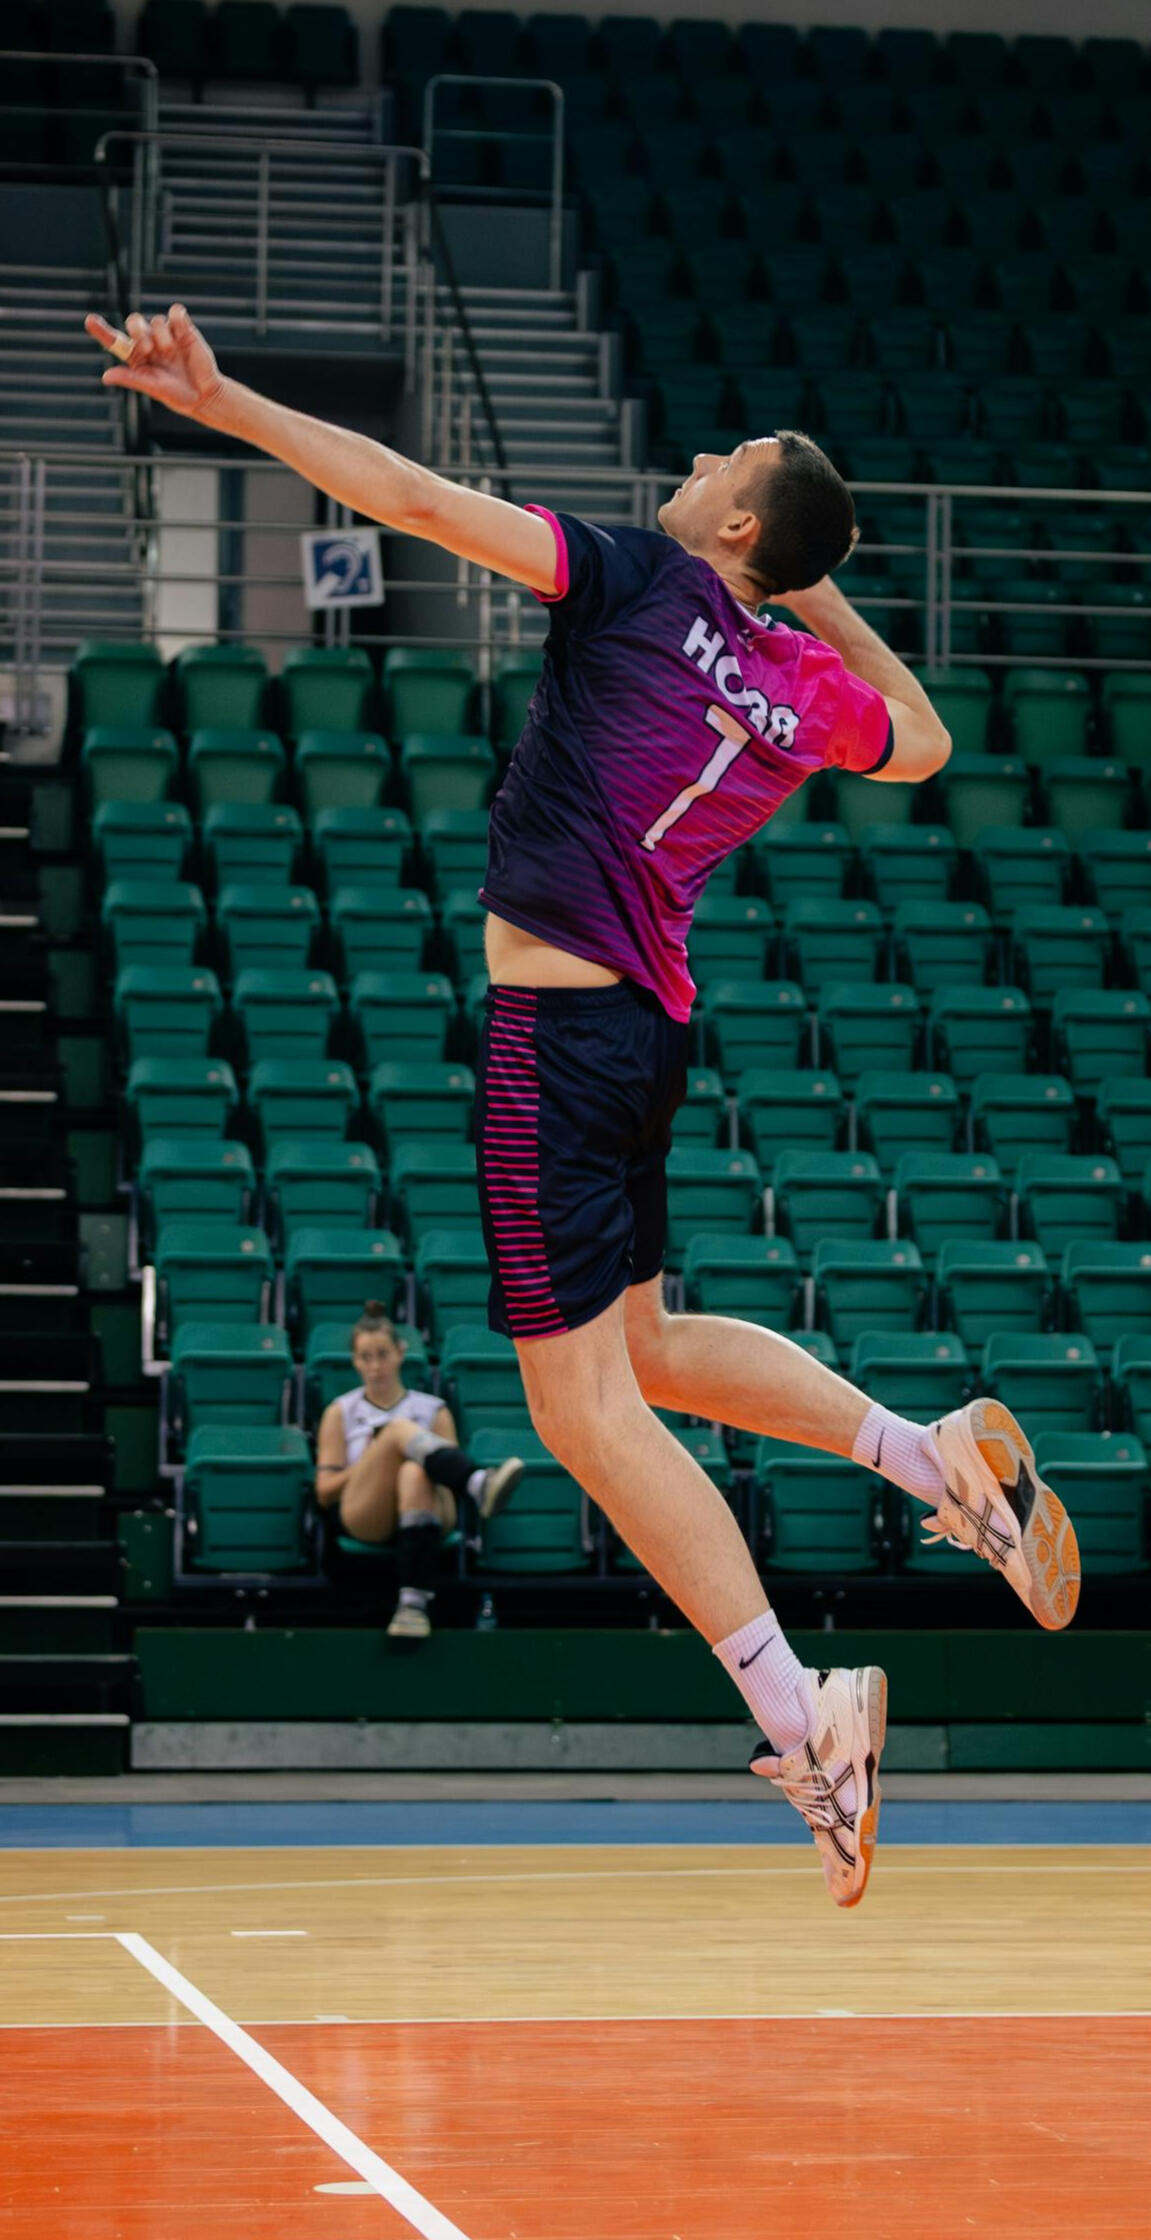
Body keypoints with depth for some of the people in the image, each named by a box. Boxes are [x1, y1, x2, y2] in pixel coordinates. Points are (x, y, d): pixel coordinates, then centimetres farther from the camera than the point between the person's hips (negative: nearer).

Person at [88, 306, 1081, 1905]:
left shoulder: (640, 581, -8)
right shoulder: (805, 685, 9)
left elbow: (415, 498, -15)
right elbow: (925, 743, 32)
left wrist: (219, 401, -14)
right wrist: (823, 591, 29)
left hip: (559, 1028, -8)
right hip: (646, 1019, 8)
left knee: (585, 1406, -5)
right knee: (638, 1350, 26)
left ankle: (802, 1716, -9)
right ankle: (939, 1458, 18)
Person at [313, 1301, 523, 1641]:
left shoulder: (433, 1410, 25)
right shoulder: (341, 1413, 25)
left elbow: (447, 1473, 14)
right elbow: (324, 1492, 16)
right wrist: (373, 1460, 2)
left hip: (427, 1509, 0)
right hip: (364, 1517, 0)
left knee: (415, 1473, -39)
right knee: (400, 1429, -28)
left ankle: (414, 1601, -55)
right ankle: (479, 1485, -58)